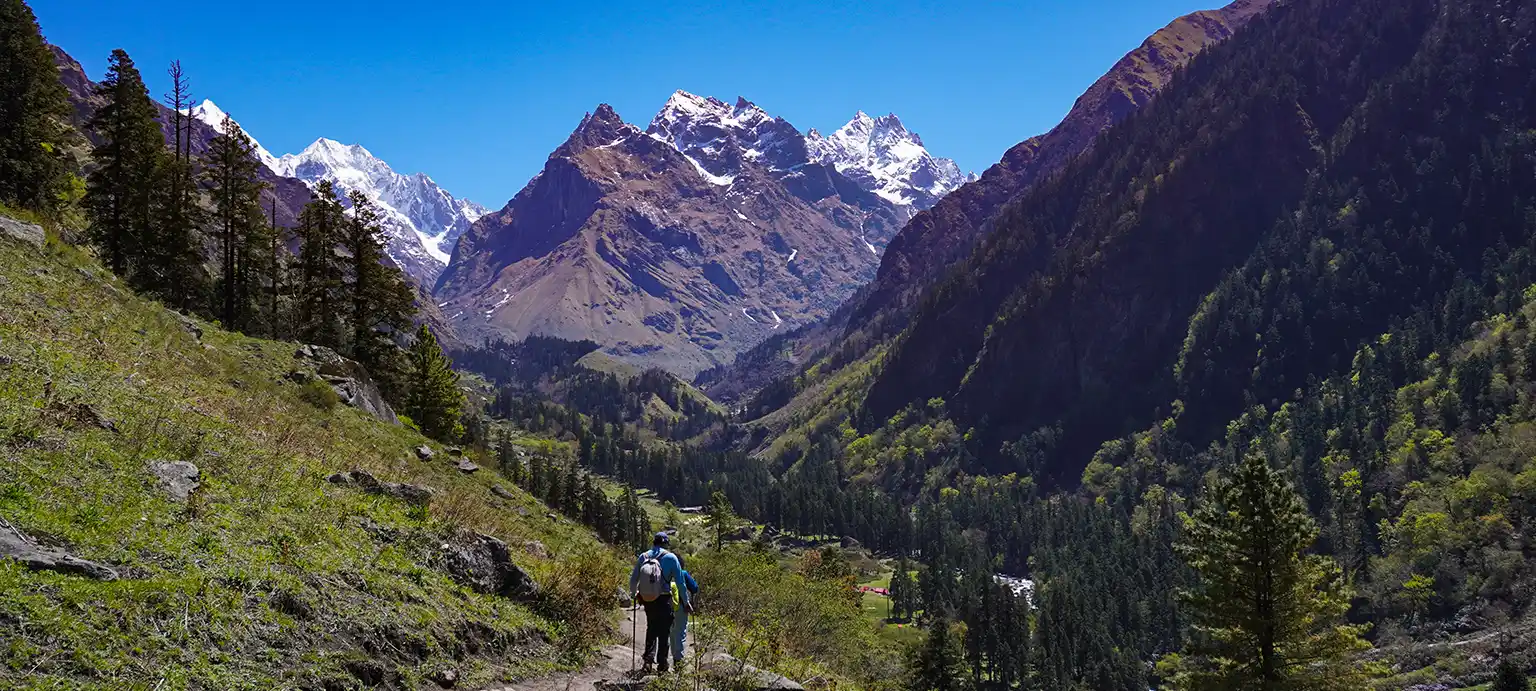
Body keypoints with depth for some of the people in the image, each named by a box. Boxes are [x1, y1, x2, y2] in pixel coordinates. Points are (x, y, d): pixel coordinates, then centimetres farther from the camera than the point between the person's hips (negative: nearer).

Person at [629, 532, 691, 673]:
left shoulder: (643, 557, 2)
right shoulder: (670, 557, -7)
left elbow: (633, 580, 7)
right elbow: (680, 582, -5)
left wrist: (635, 594, 27)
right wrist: (686, 602, 4)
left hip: (647, 600, 3)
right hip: (664, 600, -3)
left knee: (651, 628, 21)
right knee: (664, 631, 10)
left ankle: (649, 658, 8)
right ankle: (662, 664, 13)